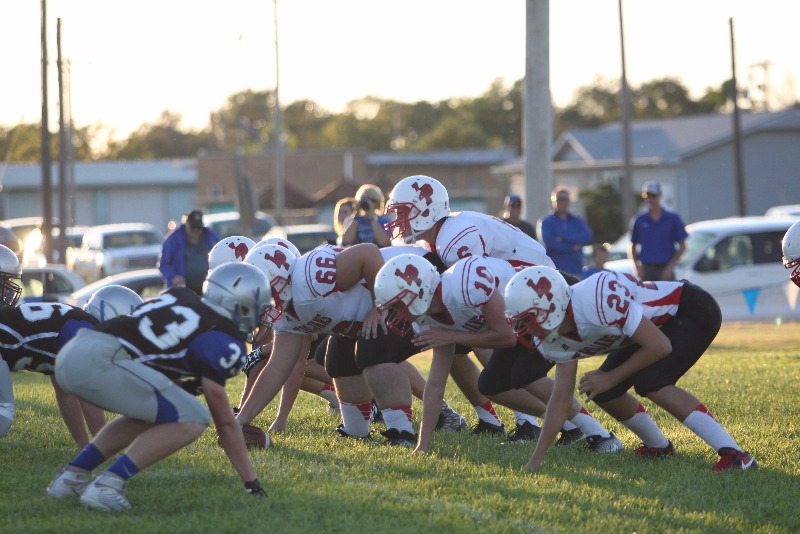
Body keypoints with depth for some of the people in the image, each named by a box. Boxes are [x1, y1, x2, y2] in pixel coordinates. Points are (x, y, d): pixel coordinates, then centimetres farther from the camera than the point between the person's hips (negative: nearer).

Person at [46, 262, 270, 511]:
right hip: (101, 362, -9)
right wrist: (251, 481, 14)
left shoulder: (179, 295, 24)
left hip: (70, 353, 9)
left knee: (153, 411, 27)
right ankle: (106, 486, -9)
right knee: (193, 419, -2)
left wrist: (179, 387, 28)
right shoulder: (222, 341, 3)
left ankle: (71, 476, 23)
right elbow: (225, 421, 6)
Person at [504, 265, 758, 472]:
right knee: (601, 392, 3)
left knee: (651, 383, -27)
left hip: (694, 312, -9)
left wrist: (611, 378, -18)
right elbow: (561, 398, -2)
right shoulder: (558, 341, -9)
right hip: (658, 324, 9)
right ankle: (658, 446, 28)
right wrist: (535, 460, -4)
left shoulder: (597, 302, -37)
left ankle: (735, 455, -26)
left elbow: (659, 347, -29)